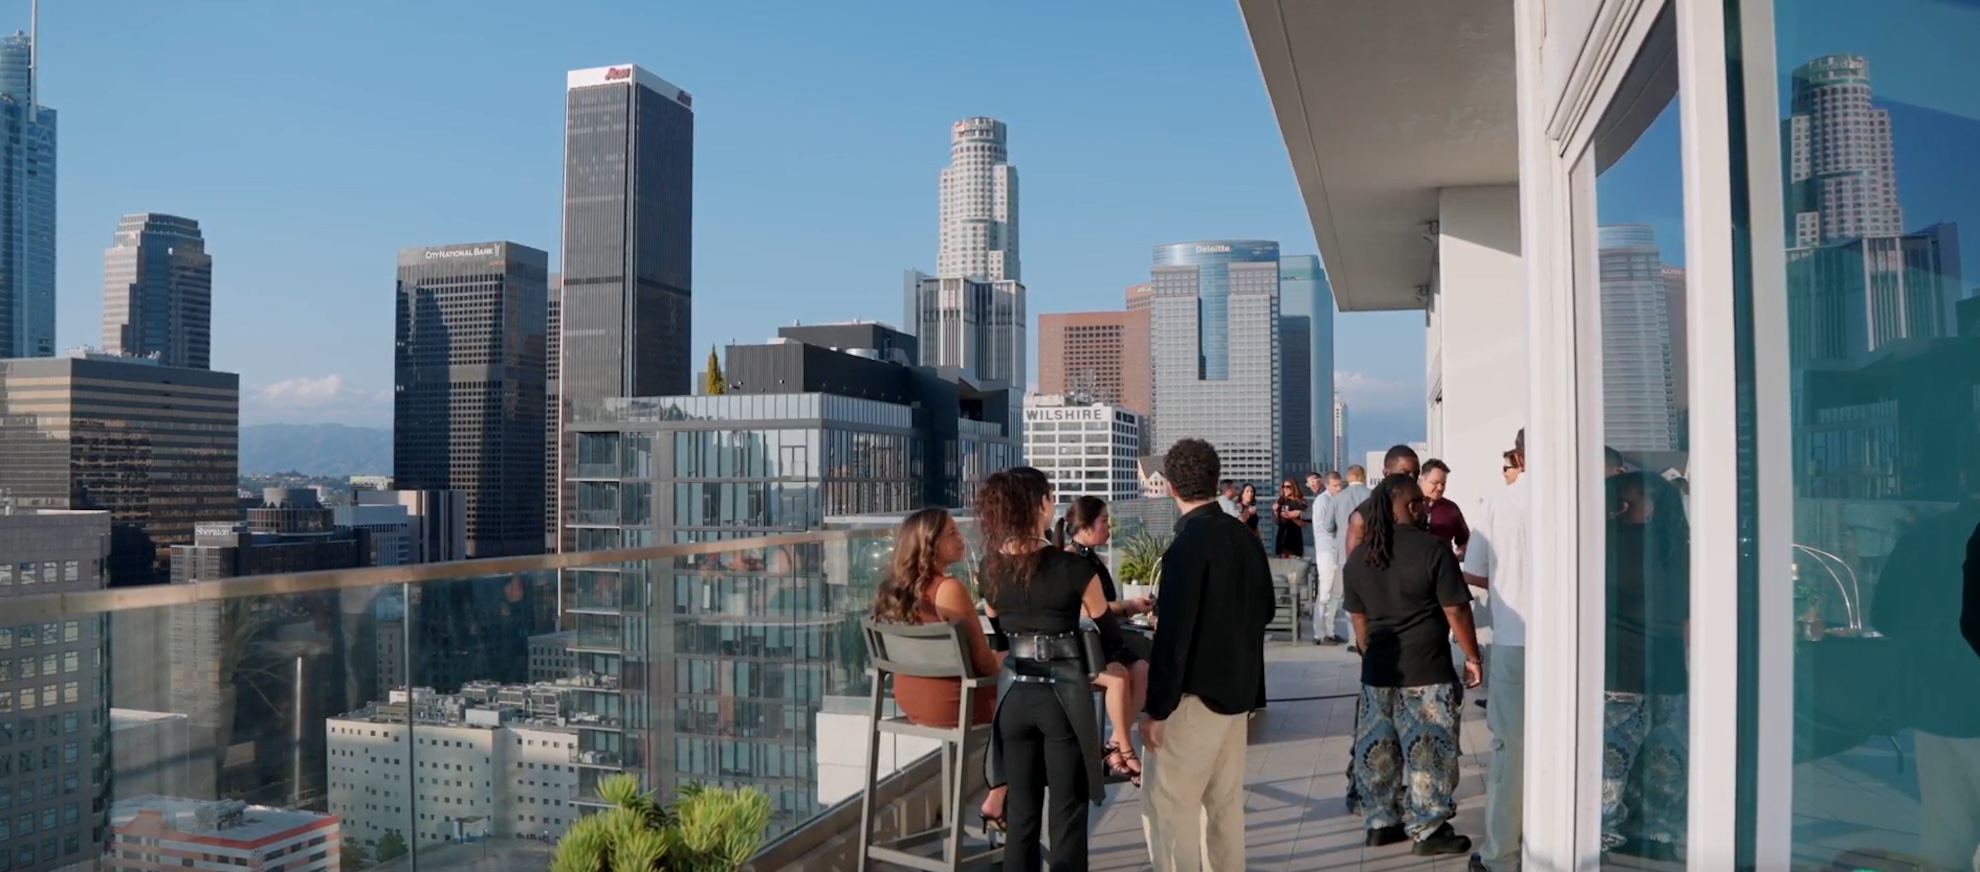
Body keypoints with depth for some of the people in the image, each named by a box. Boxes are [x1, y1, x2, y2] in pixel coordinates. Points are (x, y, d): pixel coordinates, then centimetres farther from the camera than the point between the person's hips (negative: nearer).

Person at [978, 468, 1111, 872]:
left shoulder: (990, 569, -1)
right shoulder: (1072, 568, -14)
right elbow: (1103, 626, 2)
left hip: (1013, 695, 4)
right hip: (1063, 696, -4)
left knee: (1021, 812, 13)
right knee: (1067, 812, 6)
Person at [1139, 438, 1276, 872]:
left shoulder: (1188, 545, -19)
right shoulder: (1244, 537, 4)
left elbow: (1173, 635, -21)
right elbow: (1266, 608, 17)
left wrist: (1157, 708, -16)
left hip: (1197, 693, -8)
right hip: (1237, 688, 8)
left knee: (1166, 805, -1)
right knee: (1224, 800, 16)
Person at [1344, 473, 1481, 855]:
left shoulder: (1359, 556, 6)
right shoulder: (1433, 549, -12)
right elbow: (1456, 611, -10)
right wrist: (1472, 657, 1)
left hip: (1378, 668, 6)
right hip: (1426, 669, -5)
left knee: (1377, 750, 14)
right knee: (1427, 751, 5)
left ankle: (1380, 823, 23)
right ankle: (1428, 831, 12)